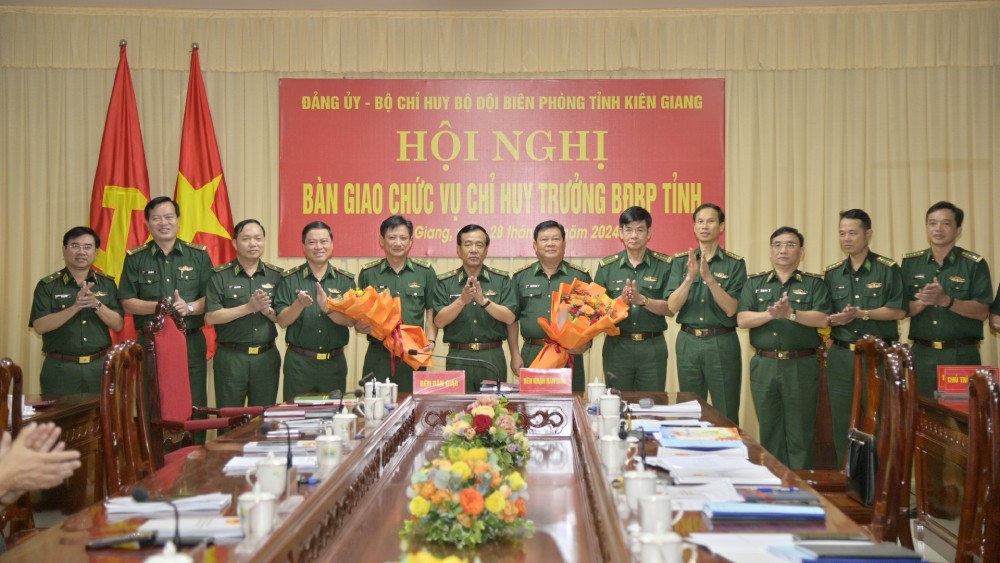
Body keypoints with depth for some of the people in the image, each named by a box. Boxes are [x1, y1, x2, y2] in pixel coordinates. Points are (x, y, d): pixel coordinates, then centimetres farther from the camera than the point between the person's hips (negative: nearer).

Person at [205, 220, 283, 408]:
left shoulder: (277, 275, 6)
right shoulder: (220, 276, -2)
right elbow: (210, 317, -10)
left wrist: (267, 310, -15)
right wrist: (249, 308, -18)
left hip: (266, 356, 2)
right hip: (231, 357, -2)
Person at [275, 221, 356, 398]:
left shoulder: (345, 280, 3)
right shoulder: (289, 279, 0)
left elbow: (351, 320, -6)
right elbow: (282, 321, -4)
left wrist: (327, 308, -24)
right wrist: (299, 304, -23)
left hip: (334, 362, 1)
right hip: (298, 362, -1)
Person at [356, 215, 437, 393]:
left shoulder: (425, 272, 5)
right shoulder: (368, 273, 5)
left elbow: (431, 312, 7)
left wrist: (431, 341, -7)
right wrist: (360, 326, -9)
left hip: (414, 354, 0)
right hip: (378, 356, 0)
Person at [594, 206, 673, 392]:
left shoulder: (664, 265, 1)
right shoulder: (607, 267, 4)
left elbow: (670, 309, -3)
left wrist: (643, 300, -19)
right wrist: (621, 300, -17)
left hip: (653, 347, -1)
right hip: (617, 346, 1)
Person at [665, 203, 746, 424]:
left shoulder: (735, 264, -1)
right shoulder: (681, 261, 6)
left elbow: (731, 309, -11)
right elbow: (672, 306, -4)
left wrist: (709, 278, -22)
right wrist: (690, 277, -19)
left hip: (722, 343, -2)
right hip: (688, 341, 2)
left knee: (727, 416, 4)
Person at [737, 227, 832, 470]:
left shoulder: (814, 283, 6)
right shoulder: (755, 283, 11)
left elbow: (822, 319, -8)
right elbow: (742, 319, -3)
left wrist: (791, 313, -21)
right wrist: (770, 314, -19)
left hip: (802, 366, -2)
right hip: (764, 365, 2)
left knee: (800, 434, 1)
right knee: (769, 432, 9)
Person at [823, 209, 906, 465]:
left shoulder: (889, 269, -1)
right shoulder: (832, 274, 12)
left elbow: (899, 310, -9)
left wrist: (861, 314, -16)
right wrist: (833, 320, -12)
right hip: (841, 355, 4)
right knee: (842, 420, 7)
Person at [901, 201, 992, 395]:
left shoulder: (975, 264, -1)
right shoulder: (911, 263, 8)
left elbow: (982, 312, -7)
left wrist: (946, 300, -21)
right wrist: (922, 302, -16)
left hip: (962, 355, -2)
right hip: (922, 354, 2)